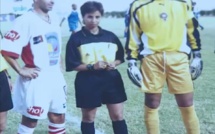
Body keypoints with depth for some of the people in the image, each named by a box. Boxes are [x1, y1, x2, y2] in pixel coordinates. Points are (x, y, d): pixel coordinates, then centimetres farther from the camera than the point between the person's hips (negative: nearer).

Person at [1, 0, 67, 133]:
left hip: (55, 78, 8)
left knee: (59, 116, 16)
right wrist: (21, 70, -16)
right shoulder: (26, 21, -17)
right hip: (36, 80, -7)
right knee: (30, 120, 5)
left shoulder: (55, 19, 8)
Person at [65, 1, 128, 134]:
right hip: (87, 83, -2)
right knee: (88, 117, 11)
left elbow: (120, 57, 14)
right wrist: (92, 66, -20)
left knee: (118, 116, 5)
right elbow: (72, 65, -8)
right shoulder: (76, 38, -5)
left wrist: (114, 63, -8)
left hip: (111, 80, 3)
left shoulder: (110, 36, 6)